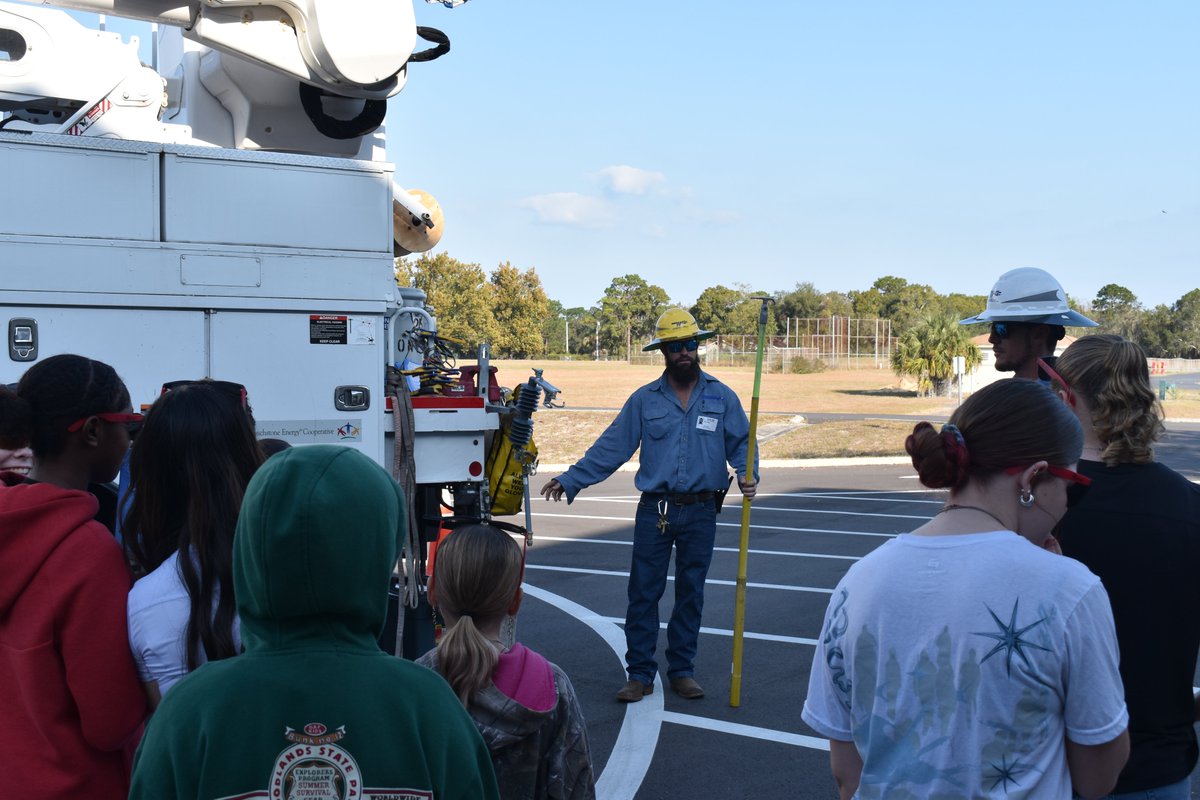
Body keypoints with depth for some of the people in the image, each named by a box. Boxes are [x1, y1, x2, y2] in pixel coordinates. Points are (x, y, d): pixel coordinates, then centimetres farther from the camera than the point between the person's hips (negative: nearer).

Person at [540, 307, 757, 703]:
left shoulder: (722, 397, 5)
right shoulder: (644, 400, 4)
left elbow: (741, 443, 7)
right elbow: (611, 447, 5)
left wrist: (747, 474, -14)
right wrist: (570, 480, 0)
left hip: (700, 512, 0)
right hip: (654, 510, 0)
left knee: (691, 594, 9)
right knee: (643, 593, 1)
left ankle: (682, 670, 22)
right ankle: (640, 673, 10)